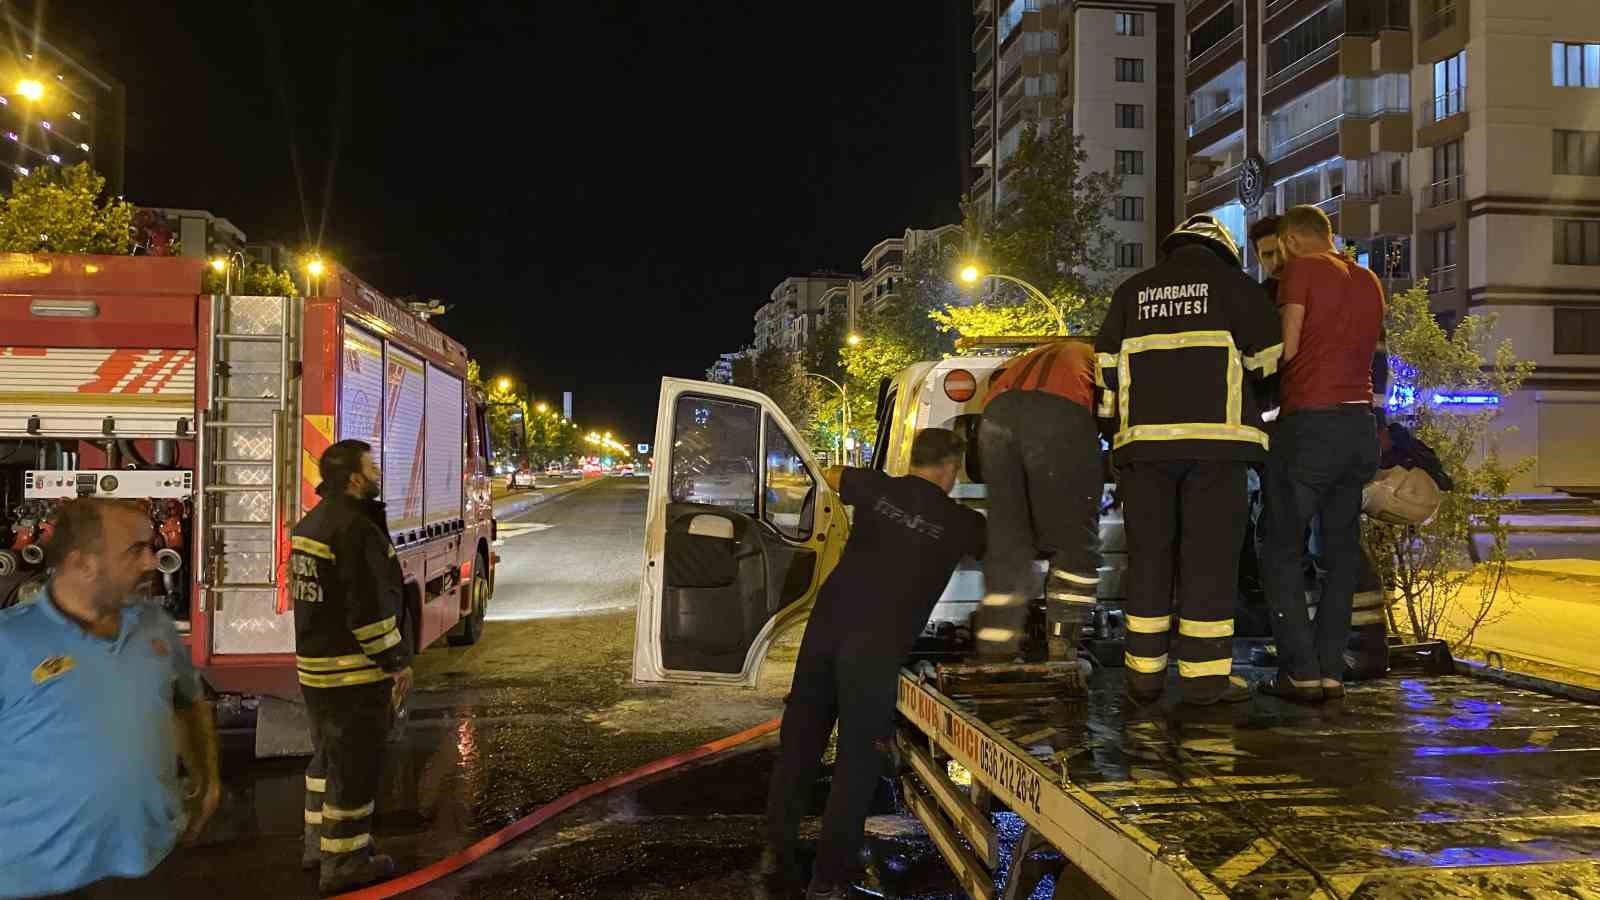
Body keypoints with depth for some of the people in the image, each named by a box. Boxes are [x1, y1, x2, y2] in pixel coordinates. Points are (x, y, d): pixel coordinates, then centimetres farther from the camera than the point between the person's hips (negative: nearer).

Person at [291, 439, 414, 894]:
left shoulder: (311, 523, 11)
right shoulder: (355, 529, -21)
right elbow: (371, 608, -23)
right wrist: (397, 662, -13)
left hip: (314, 664, 10)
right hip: (354, 669, -10)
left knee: (328, 754, 22)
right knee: (354, 765, 0)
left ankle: (318, 841, 33)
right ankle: (343, 862, 9)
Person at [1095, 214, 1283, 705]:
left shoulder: (1132, 291, 19)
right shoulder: (1233, 283, 9)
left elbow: (1106, 363, 14)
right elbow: (1270, 355, 8)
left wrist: (1114, 426, 20)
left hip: (1144, 440, 3)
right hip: (1214, 440, -3)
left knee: (1149, 556, 6)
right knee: (1209, 556, -1)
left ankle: (1145, 670, 8)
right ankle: (1204, 674, -1)